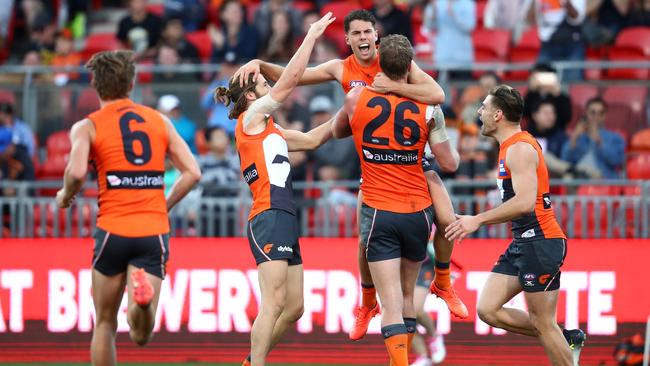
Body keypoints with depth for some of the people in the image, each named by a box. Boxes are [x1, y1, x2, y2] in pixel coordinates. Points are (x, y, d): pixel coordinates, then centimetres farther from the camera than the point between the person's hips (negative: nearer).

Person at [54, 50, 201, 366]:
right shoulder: (160, 121, 13)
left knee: (105, 324, 15)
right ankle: (143, 295, -35)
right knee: (141, 335, -3)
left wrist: (65, 196, 5)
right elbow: (192, 172, 7)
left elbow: (77, 172, -16)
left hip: (113, 230, -2)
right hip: (155, 232, 2)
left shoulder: (87, 127, 2)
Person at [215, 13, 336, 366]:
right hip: (269, 217, -9)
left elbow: (312, 139, 29)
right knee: (274, 304, -16)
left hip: (284, 219, 10)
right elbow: (291, 77, -5)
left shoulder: (270, 130, 23)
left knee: (294, 307, 10)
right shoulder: (251, 118, -1)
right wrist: (313, 35, 2)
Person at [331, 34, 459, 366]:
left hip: (378, 212, -2)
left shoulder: (357, 99, -5)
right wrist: (455, 153, 19)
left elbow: (337, 132, 16)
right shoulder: (427, 108, -5)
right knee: (407, 295, 20)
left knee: (391, 303, -7)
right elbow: (449, 162, -3)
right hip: (417, 213, 2)